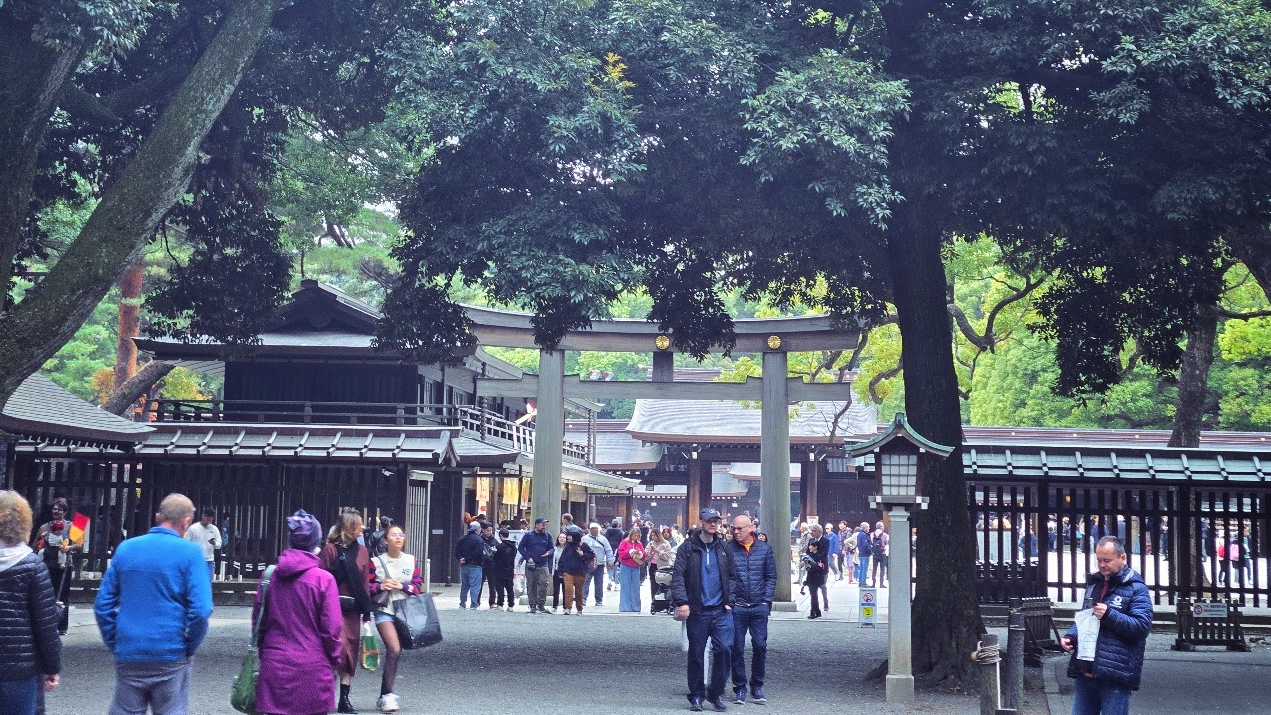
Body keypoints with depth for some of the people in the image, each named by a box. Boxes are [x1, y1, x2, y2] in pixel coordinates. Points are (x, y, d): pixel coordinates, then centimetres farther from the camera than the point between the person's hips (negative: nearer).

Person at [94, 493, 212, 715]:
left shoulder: (125, 548, 7)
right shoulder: (189, 552, -7)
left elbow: (103, 604, 8)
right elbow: (201, 610, -14)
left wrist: (115, 645, 13)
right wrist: (189, 648, 0)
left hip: (128, 656, 4)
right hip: (170, 658, -3)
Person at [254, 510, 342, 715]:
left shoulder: (270, 576, 2)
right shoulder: (323, 579, -10)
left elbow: (258, 621, 8)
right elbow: (331, 628, -8)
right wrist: (334, 660, 7)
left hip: (274, 667, 3)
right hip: (312, 668, -3)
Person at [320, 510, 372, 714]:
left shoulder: (362, 551, 11)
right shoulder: (331, 549, -5)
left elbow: (365, 582, 13)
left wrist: (366, 612, 10)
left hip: (353, 609, 6)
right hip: (335, 607, -6)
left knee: (351, 653, 8)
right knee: (339, 648, -14)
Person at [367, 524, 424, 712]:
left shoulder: (411, 561, 7)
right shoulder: (376, 562, -1)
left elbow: (418, 587, 5)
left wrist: (401, 586, -11)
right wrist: (381, 586, -17)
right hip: (384, 611, -4)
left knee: (395, 651, 7)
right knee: (394, 649, -20)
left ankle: (384, 696, 17)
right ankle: (387, 695, -16)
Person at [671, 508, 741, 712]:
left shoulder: (723, 548, 11)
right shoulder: (688, 548, -1)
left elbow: (734, 576, 16)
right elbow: (678, 577, -7)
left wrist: (729, 599, 3)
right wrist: (681, 602, -18)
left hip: (721, 610, 2)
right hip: (697, 611, -2)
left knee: (724, 649, -9)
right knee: (696, 655, 4)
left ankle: (716, 693, 6)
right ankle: (696, 697, 15)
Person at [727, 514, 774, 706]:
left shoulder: (764, 549, 4)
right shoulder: (728, 549, -1)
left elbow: (771, 577, 7)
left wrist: (767, 601, -1)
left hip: (759, 607, 1)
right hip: (737, 607, -1)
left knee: (760, 646, 1)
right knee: (737, 648, 3)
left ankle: (757, 686, 15)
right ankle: (739, 688, 13)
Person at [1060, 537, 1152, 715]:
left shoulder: (1136, 588, -4)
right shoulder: (1093, 583, 17)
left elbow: (1142, 626, -14)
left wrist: (1109, 615, -23)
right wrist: (1070, 636, 8)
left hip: (1115, 675, -7)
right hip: (1086, 672, 7)